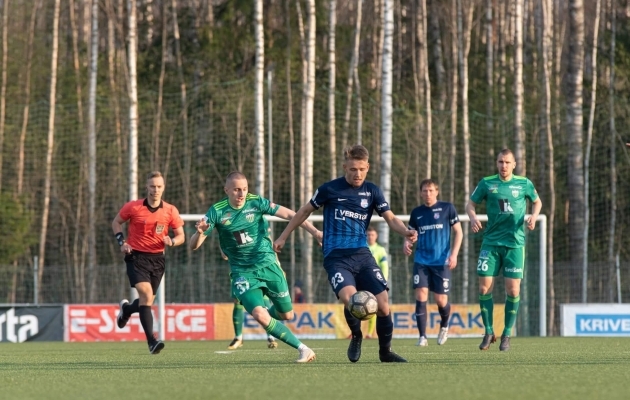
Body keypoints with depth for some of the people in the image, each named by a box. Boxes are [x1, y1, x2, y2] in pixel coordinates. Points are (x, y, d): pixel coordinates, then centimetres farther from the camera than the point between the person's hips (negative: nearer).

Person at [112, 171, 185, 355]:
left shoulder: (170, 211, -2)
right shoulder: (133, 207, -7)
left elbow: (181, 236, 6)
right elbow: (116, 222, 9)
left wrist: (171, 241, -17)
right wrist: (121, 242, -6)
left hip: (157, 258, 3)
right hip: (136, 256, -3)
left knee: (147, 301, 10)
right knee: (146, 294, -21)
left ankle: (126, 309, 47)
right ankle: (151, 341, -22)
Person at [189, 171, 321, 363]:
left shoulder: (256, 202, -7)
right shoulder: (217, 211, -9)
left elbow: (289, 214, -7)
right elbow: (194, 245, -8)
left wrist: (314, 231, -18)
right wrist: (200, 232, -31)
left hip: (268, 265, 2)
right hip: (243, 273, -2)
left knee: (287, 315, 9)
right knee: (260, 316, -22)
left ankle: (267, 312, 45)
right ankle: (302, 348, -11)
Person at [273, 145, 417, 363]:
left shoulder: (372, 191, 6)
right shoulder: (330, 189, -1)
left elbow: (390, 218, 3)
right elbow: (305, 211, 12)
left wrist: (405, 231, -19)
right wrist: (283, 237, 16)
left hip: (362, 254, 3)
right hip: (336, 257, -3)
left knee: (382, 302, -8)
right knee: (350, 298, -27)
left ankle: (385, 351, 13)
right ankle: (356, 337, 5)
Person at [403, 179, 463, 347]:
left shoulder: (447, 208, 0)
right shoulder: (417, 212, 8)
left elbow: (458, 232, 2)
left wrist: (454, 254, -9)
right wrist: (407, 243, -8)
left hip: (441, 262, -2)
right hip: (421, 261, 2)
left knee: (441, 300, 0)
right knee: (421, 294, -13)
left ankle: (444, 326, 32)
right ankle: (422, 336, -8)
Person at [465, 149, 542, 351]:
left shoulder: (524, 184, 2)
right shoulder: (487, 183, 2)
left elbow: (537, 201, 18)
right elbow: (471, 204, 10)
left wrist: (533, 216, -2)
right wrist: (473, 217, -12)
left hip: (515, 243, -1)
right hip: (491, 243, 1)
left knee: (513, 290, -4)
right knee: (484, 287, -5)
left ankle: (506, 335, 10)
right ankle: (489, 332, 11)